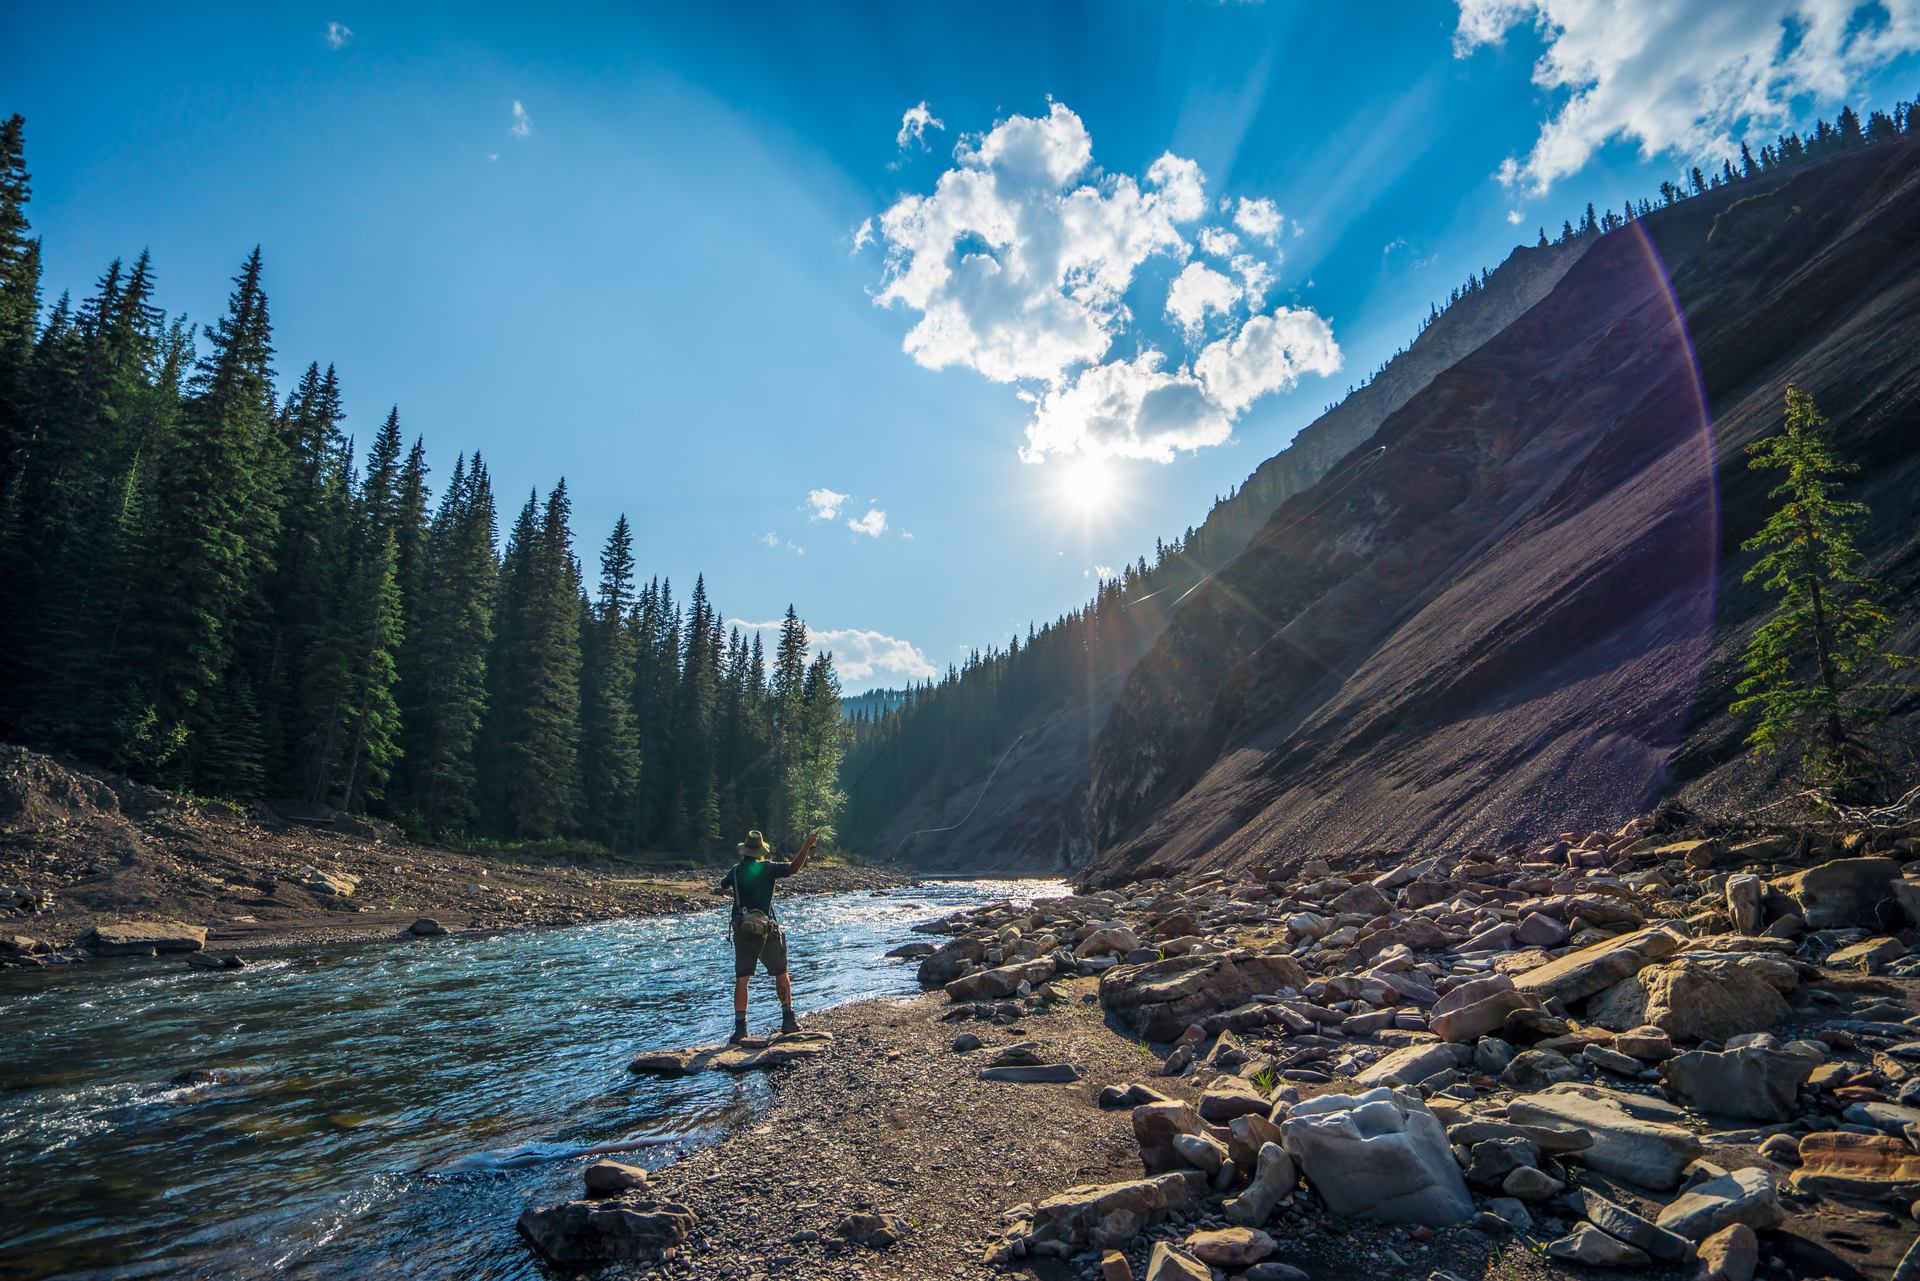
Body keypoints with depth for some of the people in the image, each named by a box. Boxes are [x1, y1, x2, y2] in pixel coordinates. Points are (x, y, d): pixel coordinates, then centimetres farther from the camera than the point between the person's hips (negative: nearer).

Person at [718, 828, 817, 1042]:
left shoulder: (735, 871, 4)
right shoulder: (767, 868, -6)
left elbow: (722, 886, 23)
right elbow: (793, 868, -17)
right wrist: (807, 846, -12)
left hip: (742, 931, 2)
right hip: (767, 930, -2)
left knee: (741, 979, 5)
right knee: (781, 974, 13)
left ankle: (740, 1028, 0)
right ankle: (788, 1020, 13)